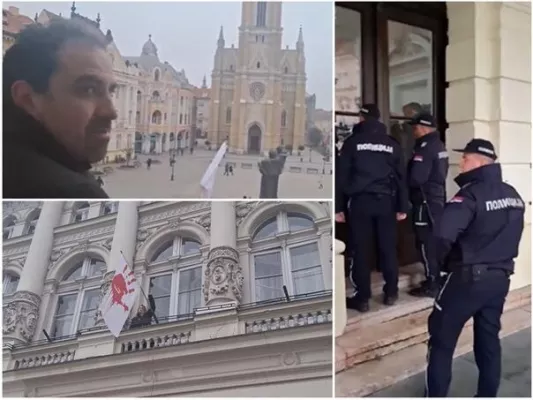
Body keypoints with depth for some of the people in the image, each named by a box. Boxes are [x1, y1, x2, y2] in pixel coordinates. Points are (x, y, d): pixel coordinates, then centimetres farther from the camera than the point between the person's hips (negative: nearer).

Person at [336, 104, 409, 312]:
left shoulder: (352, 142, -1)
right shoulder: (392, 144, 8)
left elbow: (342, 176, -3)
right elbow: (401, 177, 8)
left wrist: (338, 207, 0)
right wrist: (402, 207, 12)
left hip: (360, 201, -3)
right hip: (385, 201, 3)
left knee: (360, 250, 2)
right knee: (387, 248, 12)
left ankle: (362, 298, 6)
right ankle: (391, 293, 20)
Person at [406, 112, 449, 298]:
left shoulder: (425, 148, -18)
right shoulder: (439, 146, 14)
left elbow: (416, 178, -24)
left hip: (426, 202, -10)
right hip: (437, 199, 10)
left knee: (426, 244, -4)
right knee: (434, 242, 16)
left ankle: (432, 285, 2)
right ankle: (437, 281, 25)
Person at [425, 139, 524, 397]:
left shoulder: (471, 194, -20)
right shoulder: (513, 195, 6)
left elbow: (443, 235, -32)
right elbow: (509, 235, 13)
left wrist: (441, 262, -13)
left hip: (469, 278, -7)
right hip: (501, 277, 7)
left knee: (441, 340, 6)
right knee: (489, 341, 17)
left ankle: (436, 395, 15)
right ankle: (488, 395, 28)